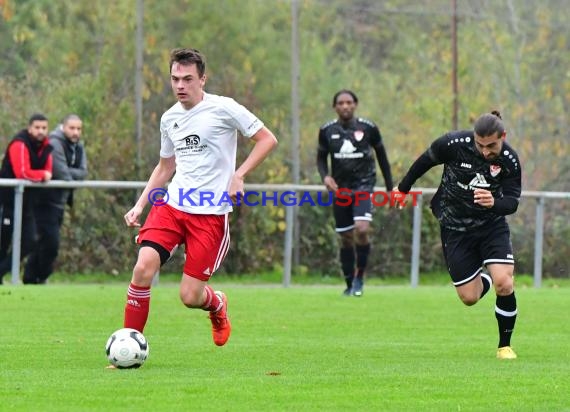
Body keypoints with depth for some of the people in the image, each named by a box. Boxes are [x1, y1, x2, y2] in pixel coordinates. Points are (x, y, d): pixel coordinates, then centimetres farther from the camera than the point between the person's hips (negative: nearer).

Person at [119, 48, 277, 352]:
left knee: (190, 297, -6)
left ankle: (217, 304, 32)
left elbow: (267, 140, -3)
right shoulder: (169, 118, 11)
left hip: (211, 214, -4)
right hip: (172, 204, 4)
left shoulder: (223, 109, -6)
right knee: (143, 267, -19)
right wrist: (140, 205, 14)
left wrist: (239, 175, -13)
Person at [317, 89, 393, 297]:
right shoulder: (327, 130, 0)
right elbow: (321, 158, 12)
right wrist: (325, 176, -10)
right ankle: (350, 285, 20)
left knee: (362, 229, -21)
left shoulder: (368, 128, -5)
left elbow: (381, 156, 7)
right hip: (340, 189, 2)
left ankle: (359, 276, -2)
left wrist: (390, 187, 9)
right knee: (346, 238, 6)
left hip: (363, 186, -2)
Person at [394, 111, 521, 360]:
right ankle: (484, 280, 39)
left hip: (492, 224, 0)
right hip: (455, 227, 0)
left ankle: (505, 346, 0)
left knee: (503, 282, -21)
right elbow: (425, 161, -1)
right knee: (469, 297, -2)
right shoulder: (454, 144, -20)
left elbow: (512, 202, -17)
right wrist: (403, 189, 12)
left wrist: (494, 203, -41)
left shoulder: (510, 161, -18)